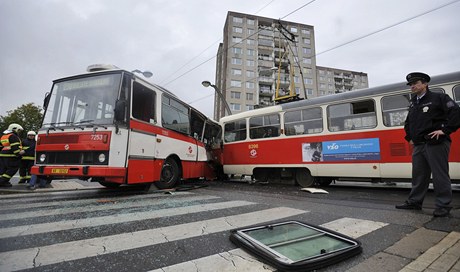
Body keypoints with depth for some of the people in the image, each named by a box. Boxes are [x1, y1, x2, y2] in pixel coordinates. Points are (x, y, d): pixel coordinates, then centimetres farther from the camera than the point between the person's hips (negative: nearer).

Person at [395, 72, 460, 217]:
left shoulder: (438, 97, -3)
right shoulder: (413, 103, 17)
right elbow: (408, 122, 29)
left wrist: (445, 130, -16)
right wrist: (409, 137, 21)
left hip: (436, 144, -7)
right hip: (419, 145, 7)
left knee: (440, 175, -1)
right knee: (418, 175, 12)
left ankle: (443, 205, 10)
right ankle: (414, 202, 21)